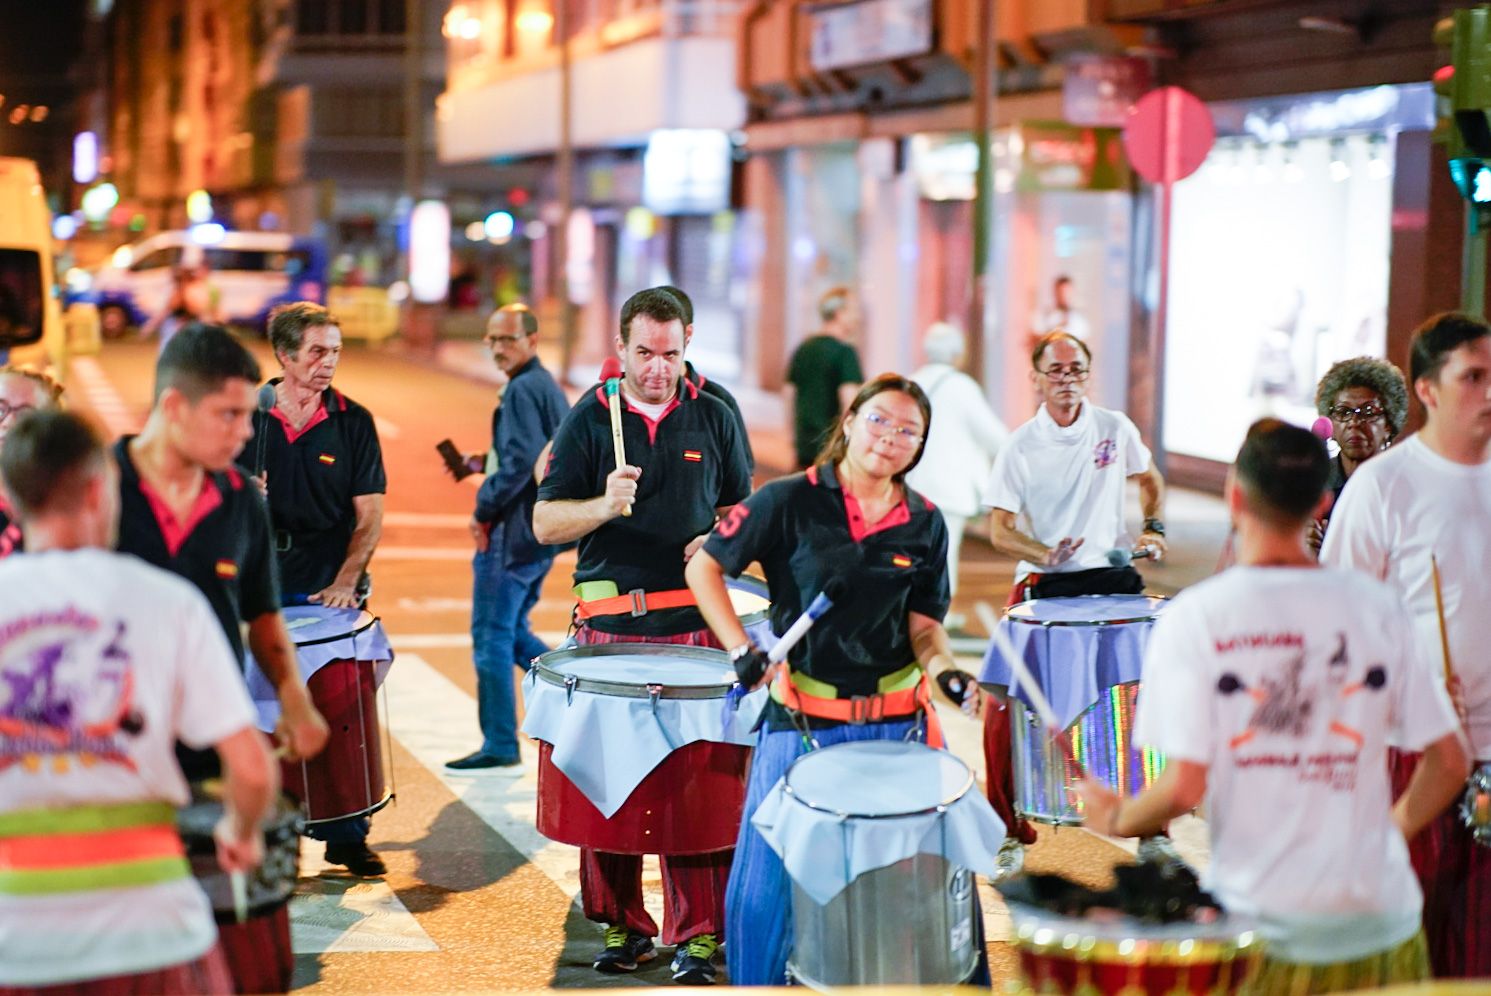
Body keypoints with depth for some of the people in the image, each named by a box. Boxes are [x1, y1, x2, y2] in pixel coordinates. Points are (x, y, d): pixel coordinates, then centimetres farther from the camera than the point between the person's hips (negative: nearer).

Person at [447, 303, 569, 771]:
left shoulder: (523, 389, -15)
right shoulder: (549, 386, 16)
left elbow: (522, 460, -24)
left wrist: (485, 510, -15)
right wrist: (484, 467, 15)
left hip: (514, 530, -10)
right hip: (544, 527, 10)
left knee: (492, 635, -4)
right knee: (513, 631, 19)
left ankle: (500, 746, 0)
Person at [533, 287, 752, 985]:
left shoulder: (714, 418, 10)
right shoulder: (588, 421, 5)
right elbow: (545, 523, 1)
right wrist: (604, 506, -18)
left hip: (695, 622, 0)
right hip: (609, 625, 0)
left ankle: (697, 933, 4)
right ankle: (622, 924, 14)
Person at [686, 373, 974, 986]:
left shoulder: (925, 525, 5)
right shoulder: (790, 501, -5)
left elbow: (924, 625, 6)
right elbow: (704, 568, 1)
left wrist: (944, 667, -15)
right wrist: (741, 650, -8)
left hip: (897, 722, 3)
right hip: (803, 721, -2)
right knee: (765, 884, 1)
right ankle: (757, 983, 21)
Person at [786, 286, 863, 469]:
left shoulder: (802, 349, 12)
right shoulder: (844, 352, -10)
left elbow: (789, 395, 17)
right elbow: (850, 403, -16)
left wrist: (796, 440, 24)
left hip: (805, 447, 7)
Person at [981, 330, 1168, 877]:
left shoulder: (1115, 428, 2)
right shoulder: (1019, 448, -4)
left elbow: (1149, 479, 20)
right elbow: (999, 529, -4)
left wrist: (1154, 528, 3)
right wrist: (1046, 556, -22)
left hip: (1113, 580, 2)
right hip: (1042, 586, -1)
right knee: (1005, 712, -9)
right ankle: (1010, 833, 6)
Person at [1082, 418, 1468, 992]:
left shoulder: (1196, 616, -8)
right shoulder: (1378, 607, 1)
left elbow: (1184, 787, -12)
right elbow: (1449, 762, 2)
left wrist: (1115, 820, 7)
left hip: (1262, 920, -2)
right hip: (1380, 921, 3)